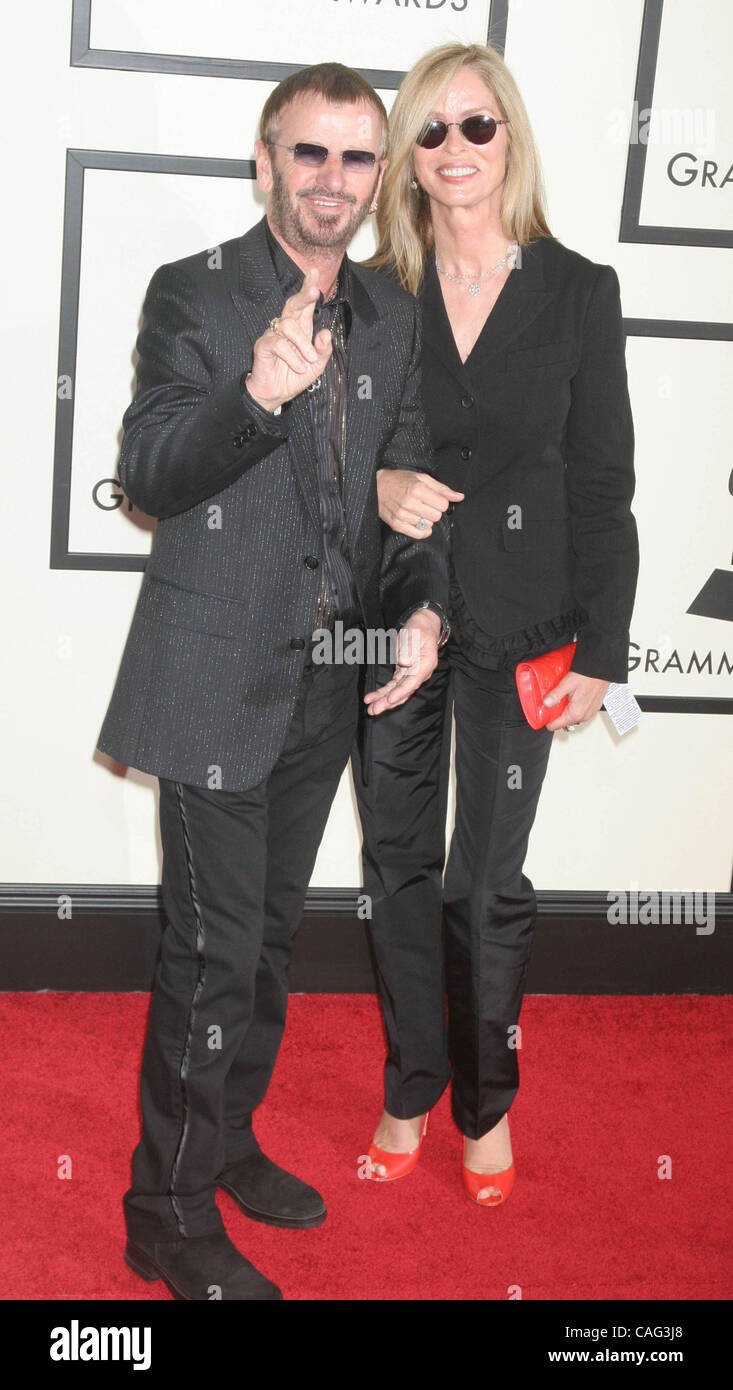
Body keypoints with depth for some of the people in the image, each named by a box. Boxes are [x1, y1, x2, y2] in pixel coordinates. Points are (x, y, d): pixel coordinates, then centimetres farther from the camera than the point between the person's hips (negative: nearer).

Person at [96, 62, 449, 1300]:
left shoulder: (394, 317, 9)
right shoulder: (194, 294, -8)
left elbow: (412, 489, 11)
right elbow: (148, 476, -18)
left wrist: (424, 605, -7)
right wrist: (257, 395, -35)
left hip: (328, 685, 6)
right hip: (220, 680, -6)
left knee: (270, 932, 18)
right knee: (215, 948, -2)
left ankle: (224, 1142, 37)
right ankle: (170, 1215, 14)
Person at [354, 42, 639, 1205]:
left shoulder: (579, 292, -3)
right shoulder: (375, 290, 1)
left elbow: (603, 485, -2)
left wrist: (600, 650, -5)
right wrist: (374, 488, -16)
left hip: (515, 627, -2)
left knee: (489, 883, 5)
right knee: (400, 866, 12)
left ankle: (485, 1100, 27)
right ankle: (411, 1088, 31)